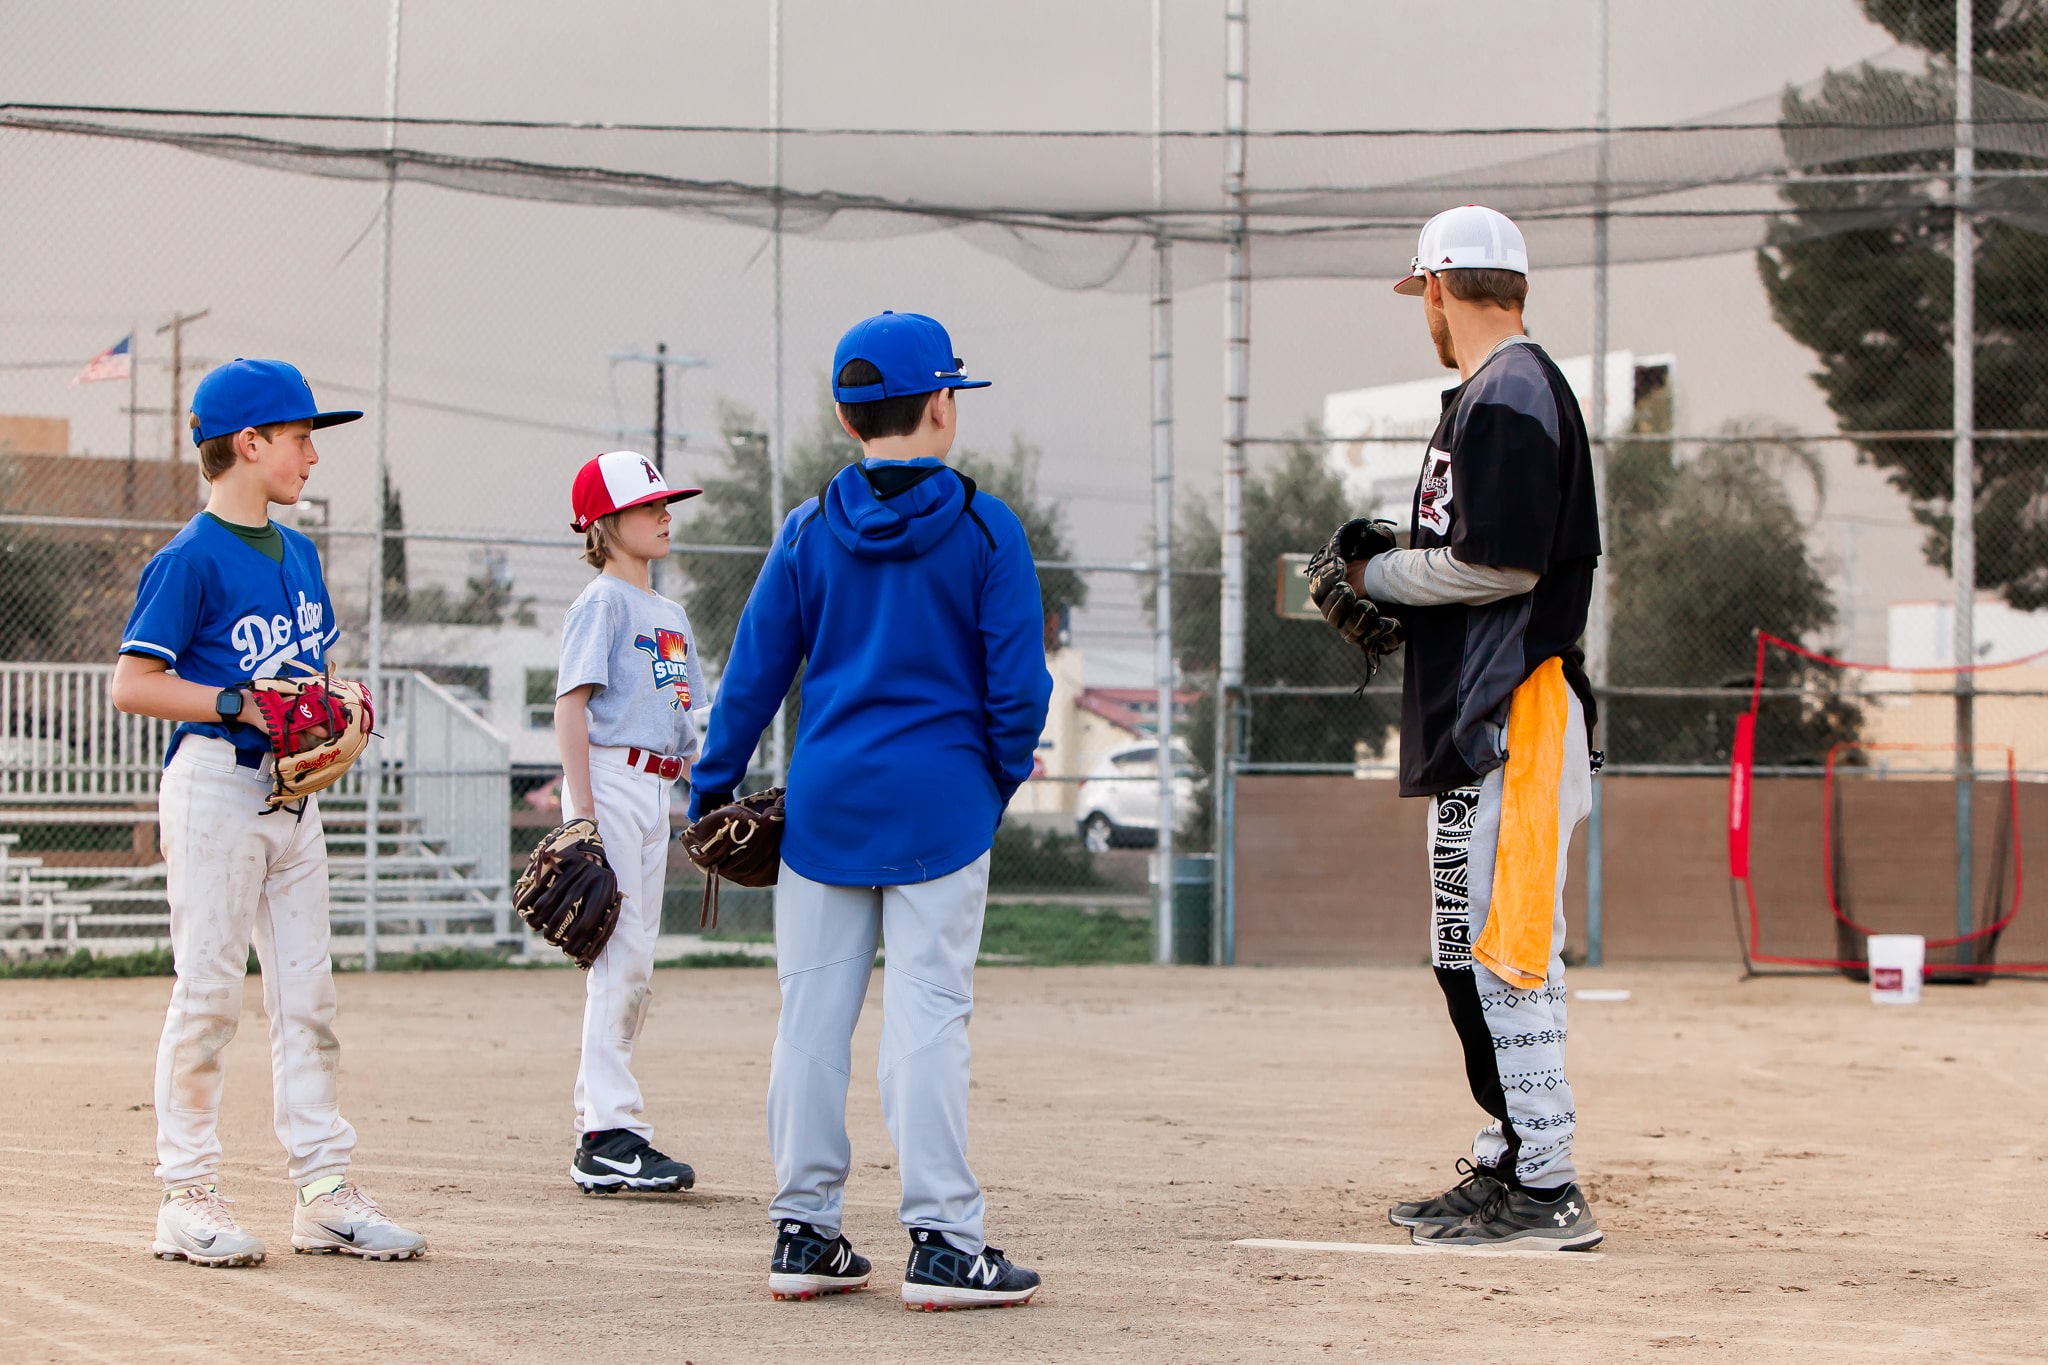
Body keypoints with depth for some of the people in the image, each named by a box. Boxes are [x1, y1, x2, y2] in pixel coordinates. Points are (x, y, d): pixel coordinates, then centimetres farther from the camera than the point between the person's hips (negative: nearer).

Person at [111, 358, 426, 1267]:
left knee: (306, 991, 7)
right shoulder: (191, 558, -10)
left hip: (294, 791, 8)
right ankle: (186, 1195, 1)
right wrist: (238, 705, -20)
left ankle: (324, 1191, 9)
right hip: (215, 784, -8)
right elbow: (134, 683, -13)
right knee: (208, 990, -5)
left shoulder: (299, 553, 15)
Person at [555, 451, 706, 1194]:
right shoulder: (601, 603, -6)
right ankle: (610, 1136, -11)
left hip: (655, 790, 9)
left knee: (634, 963, 9)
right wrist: (581, 811, -20)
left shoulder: (670, 614, 19)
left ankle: (599, 1126, 14)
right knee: (623, 956, -12)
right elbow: (571, 705, -13)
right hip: (609, 780, -9)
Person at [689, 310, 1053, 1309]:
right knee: (927, 1018, -3)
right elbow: (1018, 683, -6)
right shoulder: (984, 529, -4)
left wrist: (714, 788, 14)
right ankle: (941, 1241, -4)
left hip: (825, 803, 3)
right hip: (940, 805, -3)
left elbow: (754, 671, 6)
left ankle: (803, 1234, 11)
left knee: (812, 1015, 7)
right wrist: (1003, 777, 9)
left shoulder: (810, 531, 4)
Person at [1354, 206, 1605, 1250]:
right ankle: (1506, 1166, 22)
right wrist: (1394, 601, 9)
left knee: (1506, 950, -10)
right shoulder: (1490, 393, 20)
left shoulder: (1508, 396, -13)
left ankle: (1545, 1191, -8)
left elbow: (1499, 566, -20)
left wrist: (1379, 576, -6)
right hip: (1477, 717, 11)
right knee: (1469, 955, 15)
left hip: (1514, 714, -11)